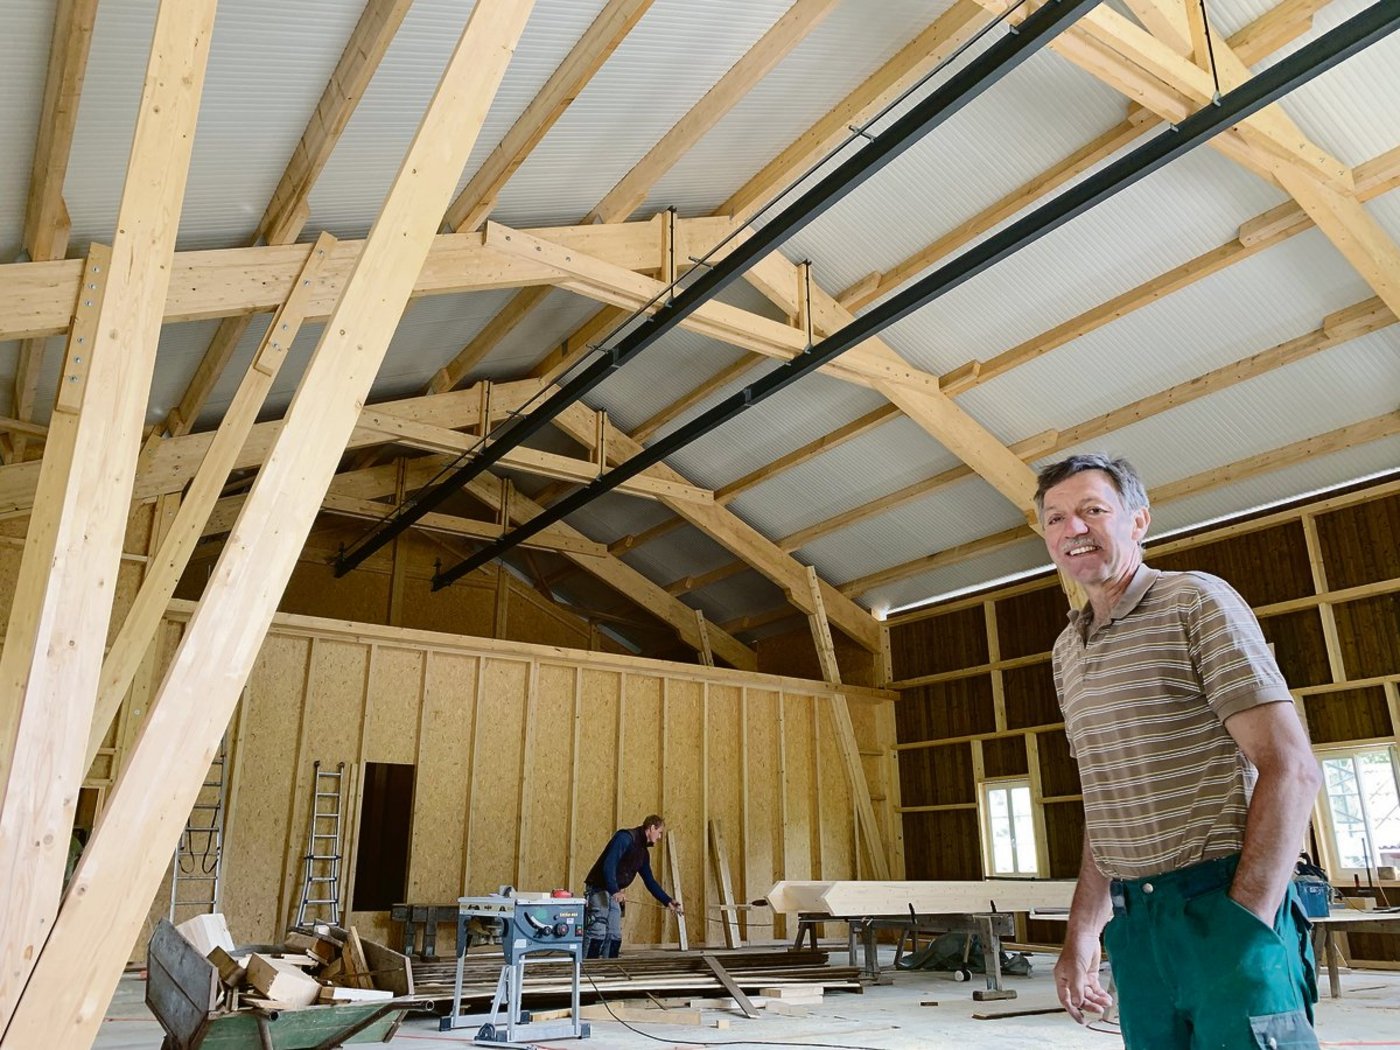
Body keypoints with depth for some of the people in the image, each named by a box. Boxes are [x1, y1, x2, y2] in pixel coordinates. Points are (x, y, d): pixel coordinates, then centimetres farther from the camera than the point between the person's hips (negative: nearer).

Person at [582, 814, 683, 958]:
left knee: (614, 936, 7)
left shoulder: (643, 852, 14)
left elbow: (650, 881, 19)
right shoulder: (625, 837, -14)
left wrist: (668, 901, 13)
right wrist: (615, 891, -31)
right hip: (598, 889, -9)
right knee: (597, 934, -13)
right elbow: (608, 864, -25)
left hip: (614, 894, 9)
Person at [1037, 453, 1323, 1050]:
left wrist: (1244, 923, -17)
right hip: (1133, 924, 6)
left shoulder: (1195, 601, -6)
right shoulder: (1067, 651, 14)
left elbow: (1291, 769, -13)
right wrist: (1081, 934, 13)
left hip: (1222, 909, -6)